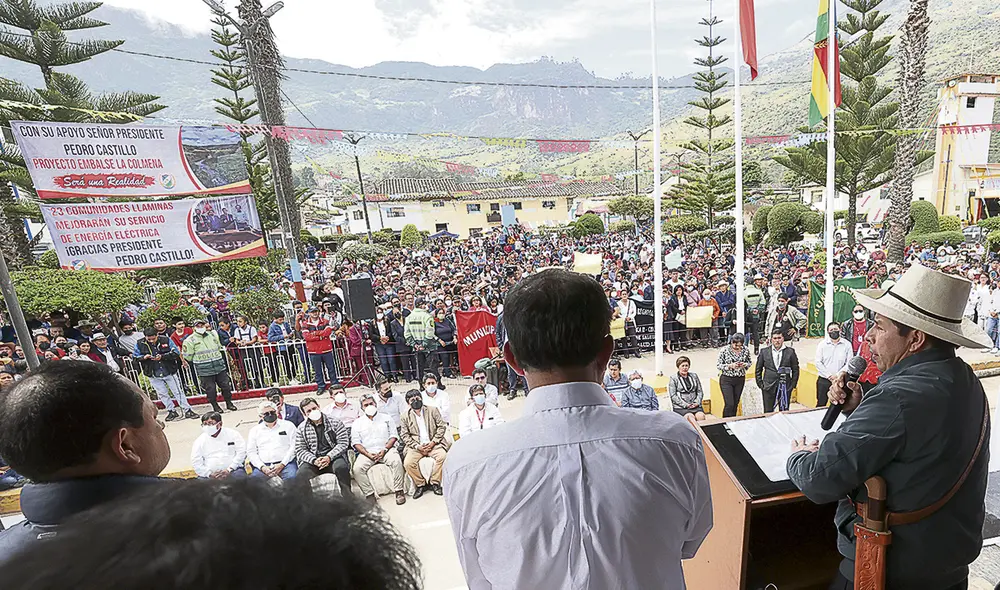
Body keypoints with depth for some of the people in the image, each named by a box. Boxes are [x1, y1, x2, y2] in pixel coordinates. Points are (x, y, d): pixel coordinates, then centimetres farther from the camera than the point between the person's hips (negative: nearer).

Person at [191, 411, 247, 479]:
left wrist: (229, 470, -10)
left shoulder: (232, 434, 6)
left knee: (238, 475, -32)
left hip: (232, 471, -2)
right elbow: (196, 463, 7)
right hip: (210, 474, 2)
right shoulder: (199, 441, 12)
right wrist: (209, 474, -7)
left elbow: (242, 452, 0)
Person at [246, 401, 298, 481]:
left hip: (286, 463, -3)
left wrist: (282, 464, -10)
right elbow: (251, 452, 11)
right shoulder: (254, 430, 18)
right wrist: (262, 467, -5)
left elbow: (293, 447, 3)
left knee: (292, 478, -32)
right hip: (264, 466, 3)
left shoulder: (288, 425, 10)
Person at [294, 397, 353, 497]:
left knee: (341, 467, -33)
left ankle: (347, 496, -18)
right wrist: (314, 460, -14)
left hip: (333, 457, -1)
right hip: (313, 460, 1)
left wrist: (329, 457, -15)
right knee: (302, 473, -30)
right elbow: (300, 450, 5)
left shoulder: (335, 422, 6)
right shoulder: (301, 429, 11)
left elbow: (343, 443, 0)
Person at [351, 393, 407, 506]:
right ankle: (369, 494, -16)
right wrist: (368, 454, -11)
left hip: (386, 450, -1)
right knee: (357, 468, -28)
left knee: (396, 461, -30)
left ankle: (399, 491, -19)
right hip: (367, 452, 1)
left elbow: (393, 436, 7)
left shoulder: (386, 418, 14)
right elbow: (356, 442, 5)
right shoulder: (357, 423, 14)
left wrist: (384, 450, -11)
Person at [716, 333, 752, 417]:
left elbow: (750, 362, 11)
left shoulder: (745, 350, -3)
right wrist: (730, 365, -23)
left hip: (740, 380, 4)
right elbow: (718, 365, -8)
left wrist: (745, 365, -11)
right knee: (729, 404, -9)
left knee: (736, 403, 13)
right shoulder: (724, 350, -13)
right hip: (726, 380, -4)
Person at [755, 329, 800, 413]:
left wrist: (793, 385, 1)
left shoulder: (790, 352, 1)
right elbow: (758, 370, 7)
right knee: (768, 413, 4)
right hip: (768, 388, 0)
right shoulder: (764, 352, 1)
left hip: (785, 387, 0)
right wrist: (760, 384, 1)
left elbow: (795, 370, 7)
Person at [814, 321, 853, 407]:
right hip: (823, 380, 0)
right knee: (820, 405, 4)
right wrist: (828, 375, -10)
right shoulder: (822, 344, 2)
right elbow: (818, 363, -1)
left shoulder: (847, 344, 2)